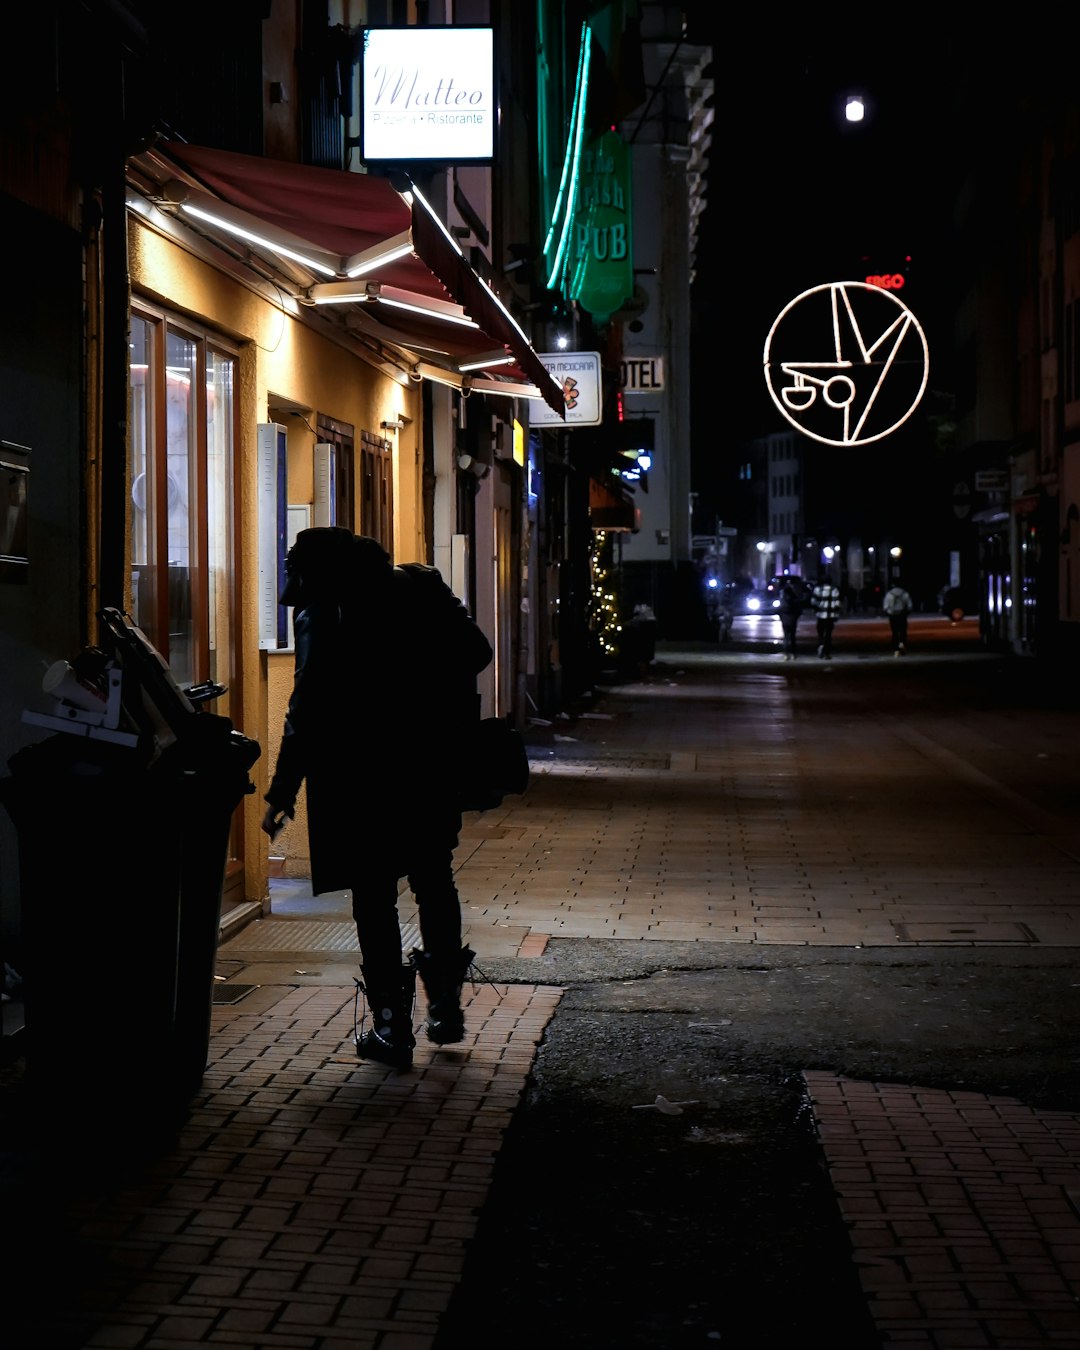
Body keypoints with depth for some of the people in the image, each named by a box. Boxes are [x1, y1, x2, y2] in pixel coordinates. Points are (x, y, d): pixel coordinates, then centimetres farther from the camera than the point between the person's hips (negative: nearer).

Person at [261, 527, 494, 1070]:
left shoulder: (321, 615, -10)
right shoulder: (422, 588, 5)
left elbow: (308, 709, -15)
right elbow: (476, 652, 8)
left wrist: (282, 792, -11)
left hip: (363, 778, -5)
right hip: (433, 768, 5)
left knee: (374, 896, 3)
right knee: (434, 882, 19)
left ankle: (392, 1026, 4)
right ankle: (445, 1005, 24)